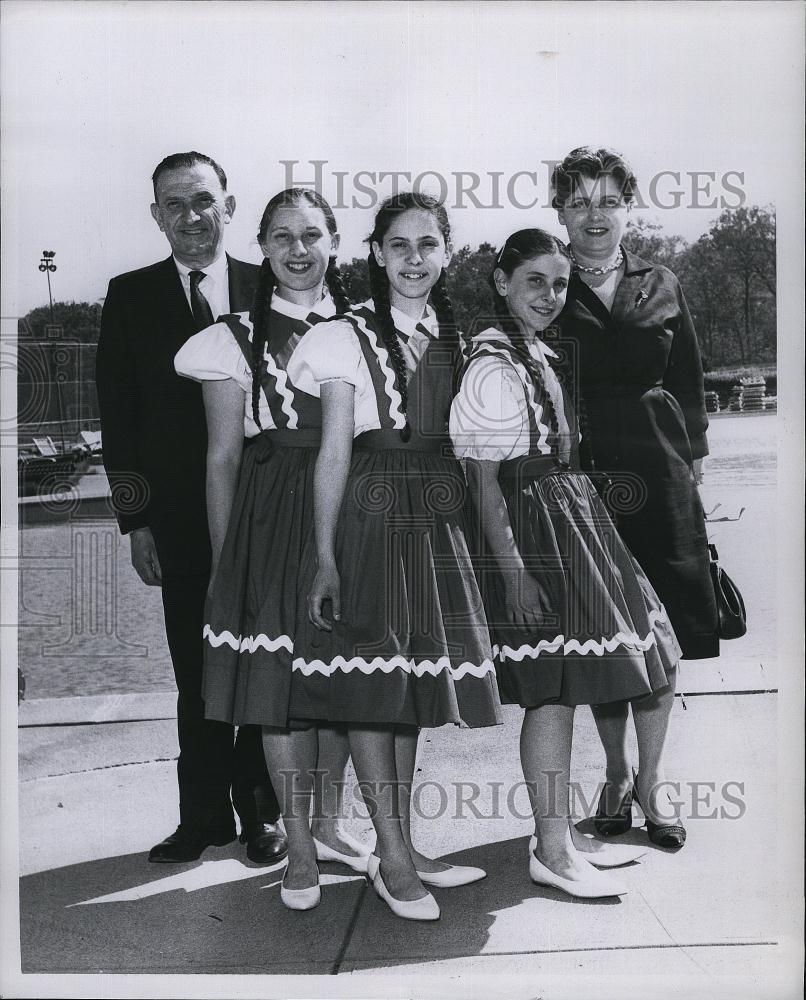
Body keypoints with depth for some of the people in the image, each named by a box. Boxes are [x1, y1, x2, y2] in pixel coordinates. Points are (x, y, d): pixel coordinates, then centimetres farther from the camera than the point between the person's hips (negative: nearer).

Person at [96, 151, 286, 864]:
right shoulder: (131, 297, 5)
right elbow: (119, 416, 3)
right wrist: (135, 520, -2)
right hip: (181, 517, 1)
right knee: (196, 672, 7)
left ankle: (261, 810, 22)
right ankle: (204, 815, 20)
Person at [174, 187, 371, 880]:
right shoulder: (238, 337, 3)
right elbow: (223, 457, 3)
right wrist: (224, 559, 0)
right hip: (272, 517, -2)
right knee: (280, 680, 0)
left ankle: (329, 824, 25)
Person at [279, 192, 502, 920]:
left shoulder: (457, 335, 10)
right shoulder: (348, 336, -3)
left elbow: (466, 441, 12)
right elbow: (335, 450, -7)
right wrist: (324, 554, -12)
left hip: (438, 515, 5)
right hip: (371, 511, -5)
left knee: (414, 675, 9)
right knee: (373, 676, -3)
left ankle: (401, 845, 20)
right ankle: (392, 854, 7)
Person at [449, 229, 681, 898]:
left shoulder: (545, 357, 15)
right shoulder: (493, 364, -12)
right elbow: (485, 482, -16)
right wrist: (512, 571, -20)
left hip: (574, 517, 9)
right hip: (530, 532, -9)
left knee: (565, 685, 12)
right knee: (554, 687, -6)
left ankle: (563, 833, 24)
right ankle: (552, 850, 5)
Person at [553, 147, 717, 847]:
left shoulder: (662, 287, 11)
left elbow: (689, 382, 15)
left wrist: (694, 458, 8)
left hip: (659, 473, 2)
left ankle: (653, 781, 18)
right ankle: (617, 775, 22)